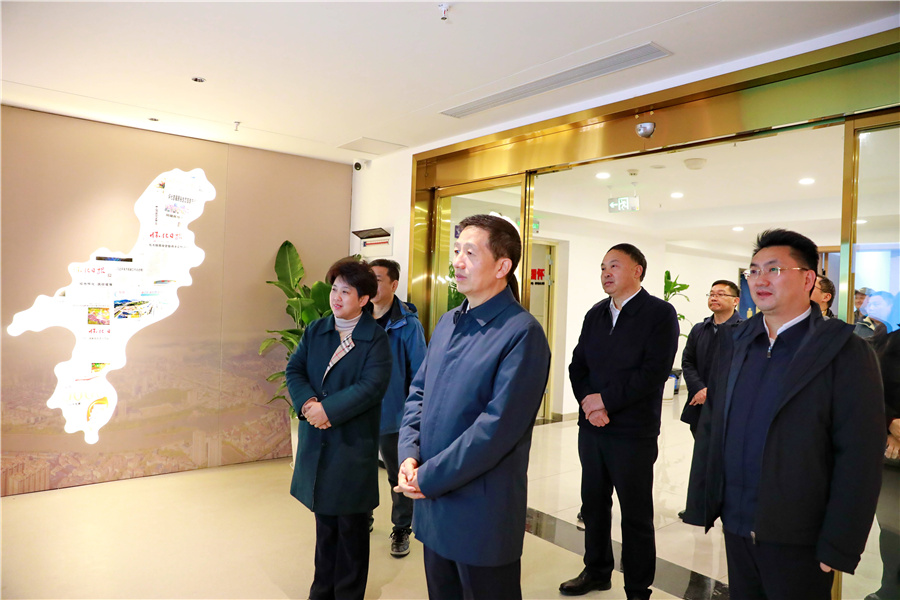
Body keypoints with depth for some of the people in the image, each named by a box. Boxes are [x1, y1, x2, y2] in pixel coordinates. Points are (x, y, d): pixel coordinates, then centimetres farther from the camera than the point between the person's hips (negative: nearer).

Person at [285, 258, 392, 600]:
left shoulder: (376, 338, -8)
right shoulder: (315, 330, 7)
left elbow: (372, 386, -19)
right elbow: (294, 371, 2)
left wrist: (328, 409, -22)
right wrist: (307, 402, -17)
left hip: (354, 442, -4)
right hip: (317, 441, 5)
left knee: (352, 526, 9)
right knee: (324, 520, 18)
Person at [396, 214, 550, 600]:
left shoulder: (522, 333, -18)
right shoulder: (448, 323, 7)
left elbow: (497, 427, -22)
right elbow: (418, 392, 10)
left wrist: (429, 477, -17)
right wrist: (409, 455, -5)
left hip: (482, 515, -7)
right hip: (432, 503, 7)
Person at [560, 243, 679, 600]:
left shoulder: (660, 313, -7)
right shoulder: (595, 314, 11)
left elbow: (654, 372, -17)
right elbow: (578, 365, 9)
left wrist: (605, 399, -15)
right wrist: (588, 402, -9)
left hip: (633, 433, -5)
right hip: (591, 426, 6)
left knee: (636, 515, 8)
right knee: (593, 504, 17)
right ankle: (596, 571, 37)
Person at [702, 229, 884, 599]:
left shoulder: (844, 351, -11)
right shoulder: (732, 343, 5)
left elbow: (860, 458, -13)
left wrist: (838, 547, -14)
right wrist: (712, 500, 7)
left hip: (798, 539, -5)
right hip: (736, 527, 5)